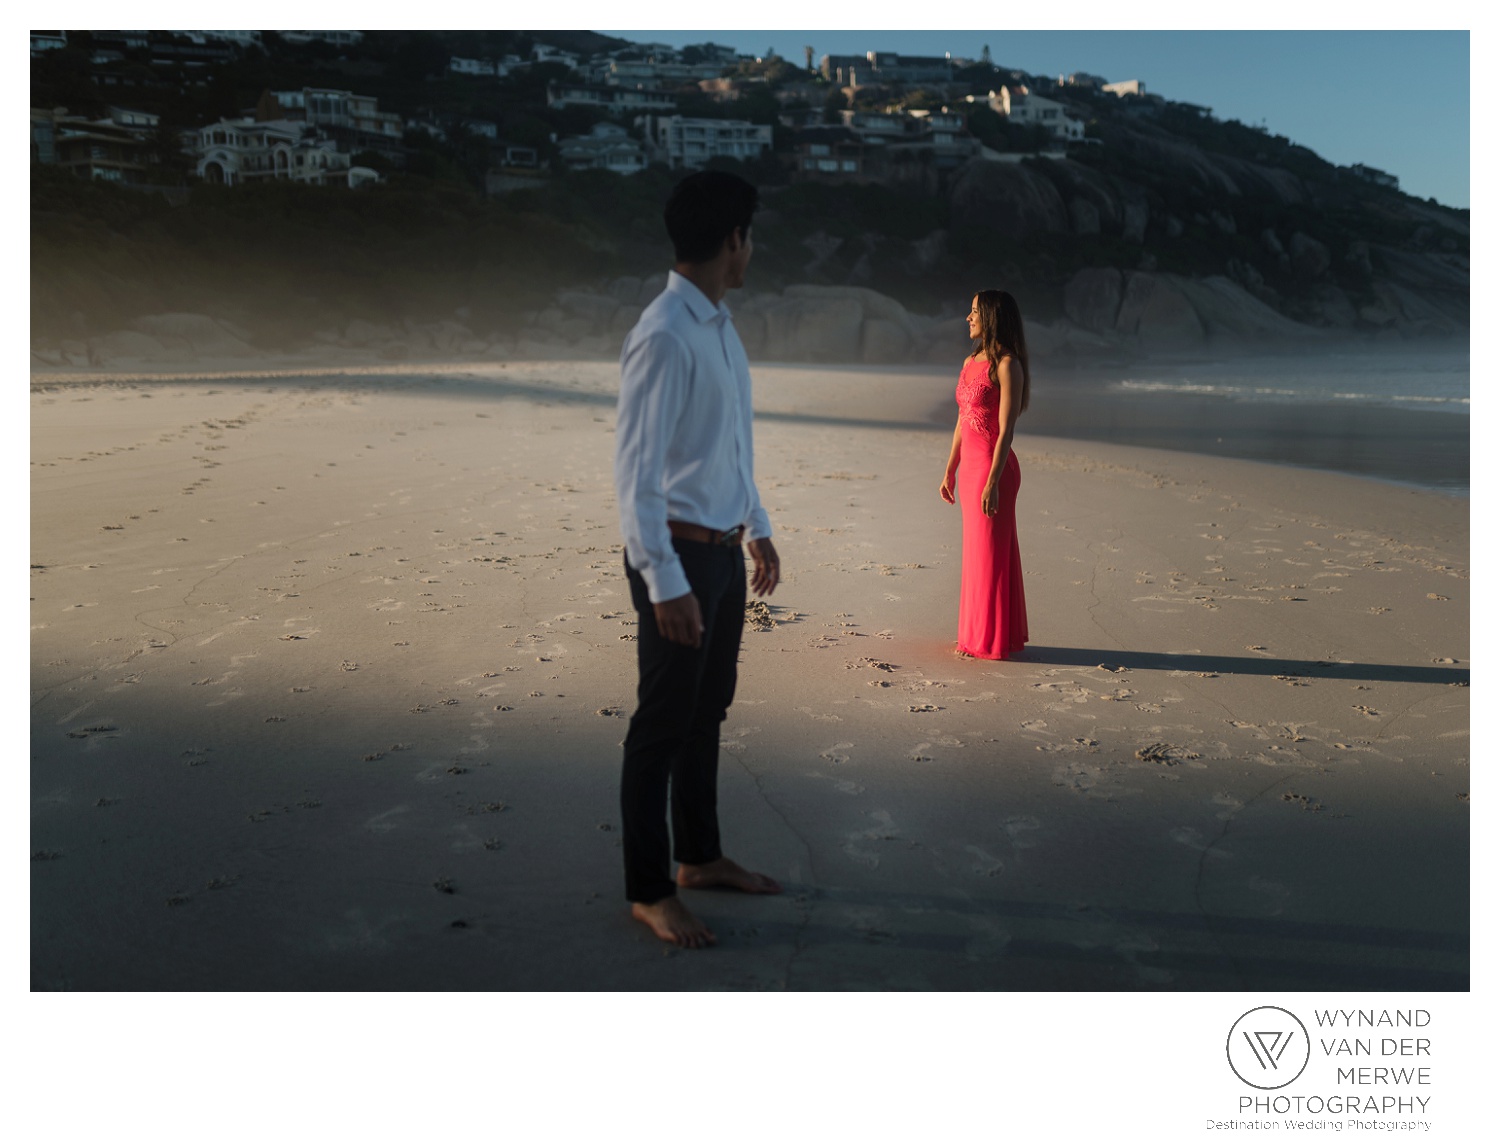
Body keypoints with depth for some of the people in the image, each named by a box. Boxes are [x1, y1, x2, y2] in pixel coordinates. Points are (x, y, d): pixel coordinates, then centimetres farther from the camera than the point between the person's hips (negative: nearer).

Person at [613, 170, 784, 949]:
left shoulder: (720, 326, 11)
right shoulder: (664, 336, -19)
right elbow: (636, 467, -22)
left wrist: (757, 529, 24)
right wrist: (664, 581, -24)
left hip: (725, 550, 9)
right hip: (681, 554, -9)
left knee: (707, 710, 19)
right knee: (664, 723, 2)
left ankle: (700, 857, 35)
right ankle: (649, 892, 17)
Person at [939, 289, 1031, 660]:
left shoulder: (1007, 365, -13)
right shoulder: (971, 362, 13)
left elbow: (1006, 429, -17)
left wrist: (993, 482, -21)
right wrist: (950, 471, 17)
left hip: (993, 466, -9)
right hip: (969, 465, 9)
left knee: (991, 552, -1)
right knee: (976, 552, 14)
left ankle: (995, 640, 9)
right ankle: (977, 633, 23)